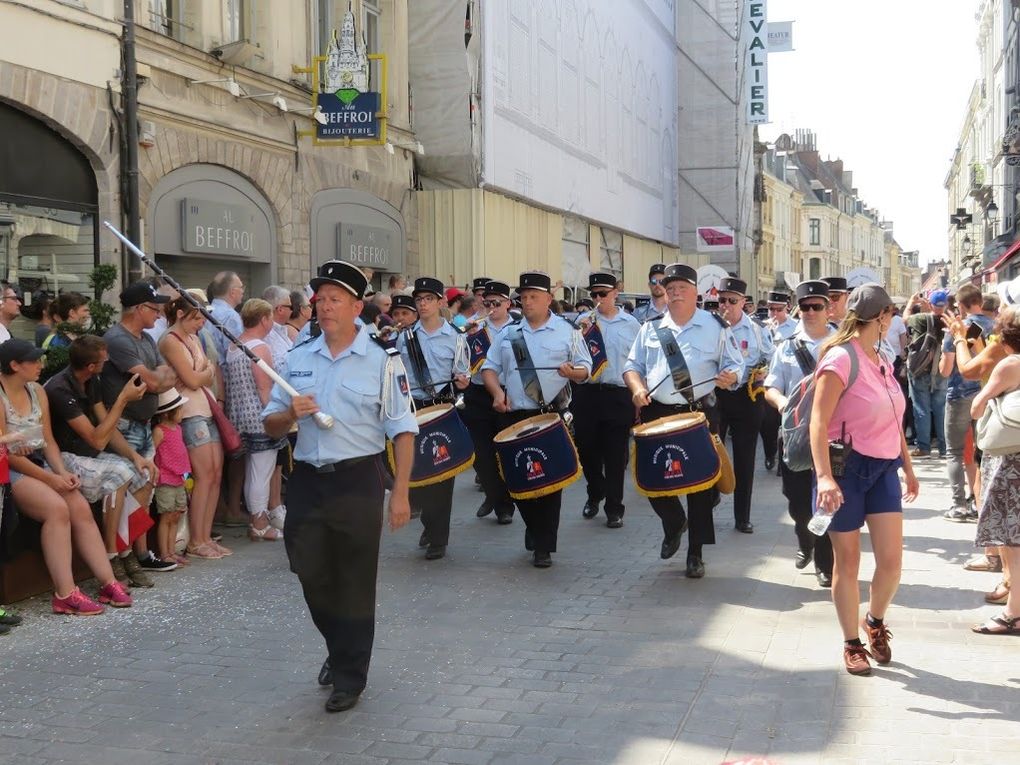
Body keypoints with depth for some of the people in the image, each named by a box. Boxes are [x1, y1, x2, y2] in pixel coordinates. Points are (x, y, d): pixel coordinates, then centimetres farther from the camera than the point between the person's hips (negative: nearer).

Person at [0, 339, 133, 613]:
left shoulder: (37, 392, 12)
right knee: (57, 508, -29)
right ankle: (65, 594, -30)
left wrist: (62, 472, -5)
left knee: (81, 508, -15)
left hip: (39, 466, 7)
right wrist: (50, 479, -17)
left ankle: (108, 583, -16)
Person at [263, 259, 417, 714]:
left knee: (355, 583, 4)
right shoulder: (298, 360, 10)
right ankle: (339, 648, 36)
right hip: (307, 480, 4)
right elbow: (270, 425, 14)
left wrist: (400, 492, -10)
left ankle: (350, 677, 18)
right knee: (311, 575, 10)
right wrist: (291, 414, -10)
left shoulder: (380, 361, -2)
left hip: (358, 480, -4)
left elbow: (403, 431, -4)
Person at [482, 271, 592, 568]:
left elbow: (585, 368, 1)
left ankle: (543, 546, 6)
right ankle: (534, 526, 34)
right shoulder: (508, 333, 10)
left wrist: (572, 372, -22)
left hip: (553, 416, -3)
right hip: (515, 416, 3)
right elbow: (490, 368, 13)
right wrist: (497, 392, -5)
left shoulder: (566, 332, 2)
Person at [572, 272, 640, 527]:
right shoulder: (585, 321, 3)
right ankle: (595, 494, 35)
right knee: (587, 449, 9)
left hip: (619, 395, -1)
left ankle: (614, 509, 12)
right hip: (588, 393, 1)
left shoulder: (631, 324, 4)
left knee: (615, 454, 2)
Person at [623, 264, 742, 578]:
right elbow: (633, 365, 12)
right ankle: (674, 523, 34)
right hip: (657, 414, 3)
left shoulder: (716, 327, 3)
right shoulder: (650, 328, 10)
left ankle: (696, 554, 11)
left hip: (700, 414, -2)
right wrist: (637, 387, -8)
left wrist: (729, 376, -18)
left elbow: (734, 365, 4)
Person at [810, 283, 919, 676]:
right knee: (847, 561, 4)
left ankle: (875, 621, 27)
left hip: (883, 469, 6)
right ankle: (852, 644, 18)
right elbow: (819, 422, -19)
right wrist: (824, 476, -28)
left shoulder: (882, 362, 12)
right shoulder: (840, 359, -13)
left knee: (892, 560, -1)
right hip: (848, 467, -6)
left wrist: (908, 467, 24)